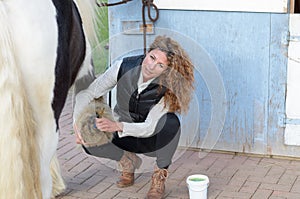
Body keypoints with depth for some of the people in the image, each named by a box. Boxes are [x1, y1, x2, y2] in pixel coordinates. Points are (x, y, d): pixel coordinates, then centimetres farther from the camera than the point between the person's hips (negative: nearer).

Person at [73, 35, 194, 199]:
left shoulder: (166, 88, -26)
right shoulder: (124, 67, -21)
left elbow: (150, 127, -29)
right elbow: (87, 93, -17)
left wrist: (117, 126, -46)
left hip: (153, 138, -2)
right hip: (125, 135, 2)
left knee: (170, 122, -35)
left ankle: (159, 177, -12)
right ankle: (128, 161, 5)